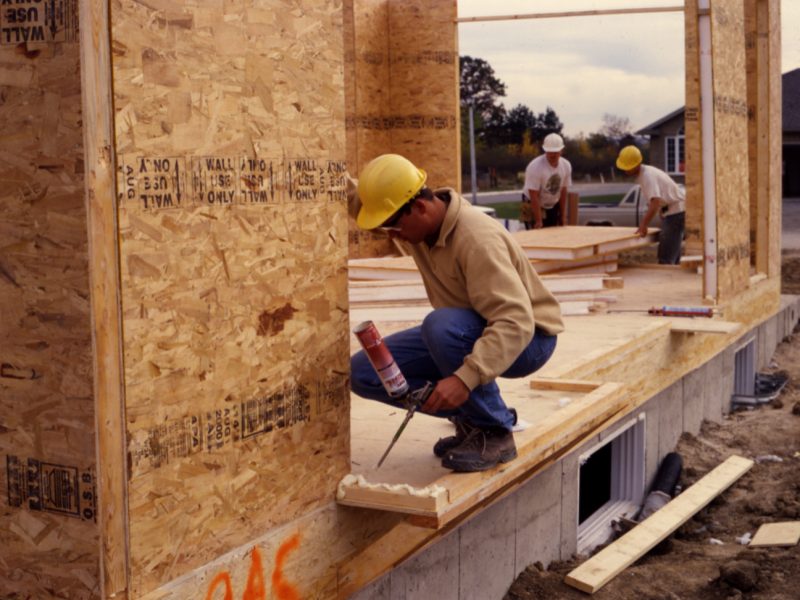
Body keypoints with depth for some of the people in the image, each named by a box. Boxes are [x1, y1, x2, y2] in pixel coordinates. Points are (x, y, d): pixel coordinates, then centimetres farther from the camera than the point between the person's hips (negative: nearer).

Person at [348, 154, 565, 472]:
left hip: (526, 337, -8)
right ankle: (471, 415, 6)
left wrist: (465, 377, -48)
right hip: (459, 335, 8)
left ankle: (494, 432, -19)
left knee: (441, 325, -40)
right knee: (363, 372, -6)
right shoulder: (414, 221, -6)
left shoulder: (476, 237, -31)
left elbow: (515, 322, -38)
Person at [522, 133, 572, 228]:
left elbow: (563, 191, 3)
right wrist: (538, 221, -27)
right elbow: (534, 196, -26)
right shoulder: (535, 167, -26)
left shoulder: (566, 166, -7)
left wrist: (563, 215, 4)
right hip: (534, 206, -6)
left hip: (553, 206, 6)